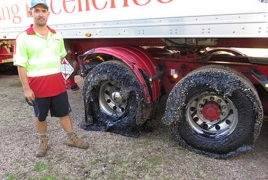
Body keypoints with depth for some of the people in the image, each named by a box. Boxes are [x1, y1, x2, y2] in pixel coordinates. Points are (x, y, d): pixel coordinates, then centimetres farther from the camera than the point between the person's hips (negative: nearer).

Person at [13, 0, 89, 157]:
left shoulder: (57, 36, 5)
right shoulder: (24, 38, -9)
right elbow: (21, 65, -9)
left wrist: (54, 73, 14)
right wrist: (26, 88, -12)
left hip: (58, 84, 3)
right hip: (37, 86, -3)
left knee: (64, 112, 13)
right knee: (40, 116, 14)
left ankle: (72, 138, 29)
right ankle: (43, 141, 35)